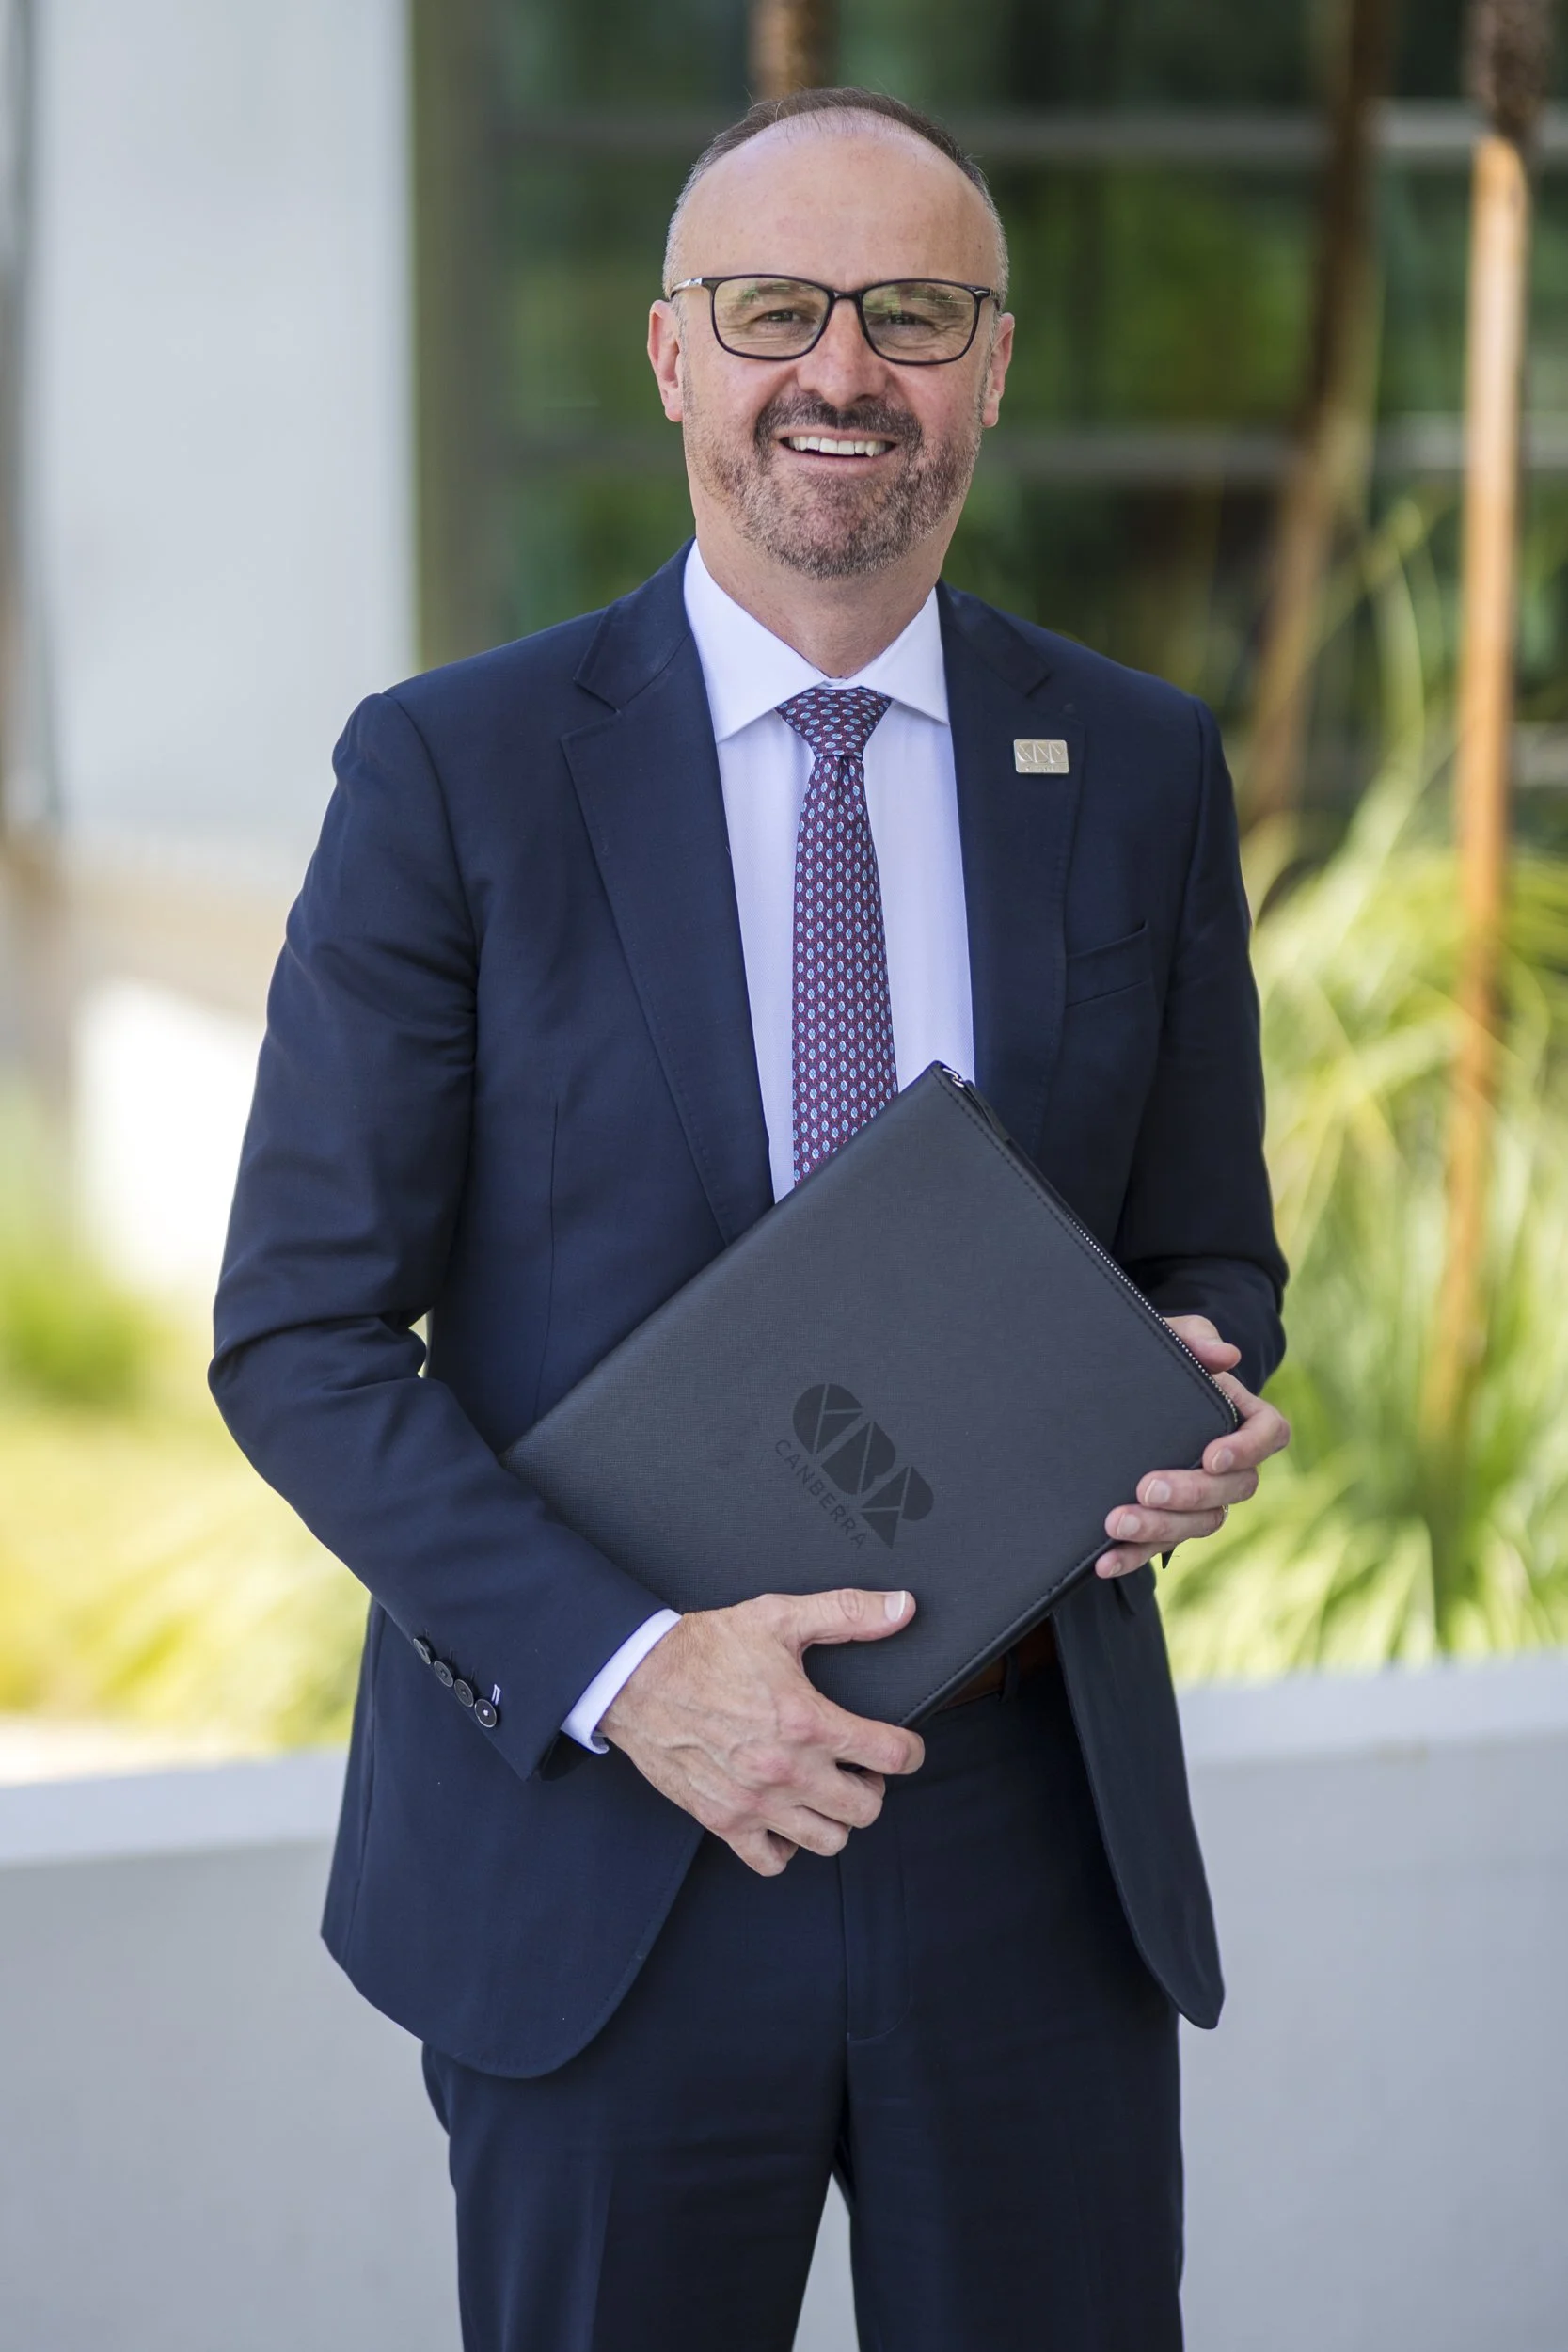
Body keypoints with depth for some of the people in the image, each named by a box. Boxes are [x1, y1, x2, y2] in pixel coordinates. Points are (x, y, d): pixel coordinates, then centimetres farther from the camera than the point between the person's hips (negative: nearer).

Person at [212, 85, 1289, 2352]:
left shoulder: (1141, 768, 5)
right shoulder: (451, 772, -4)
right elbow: (300, 1337, -5)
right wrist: (625, 1674, -17)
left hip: (1038, 1835, 2)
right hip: (598, 1849, -2)